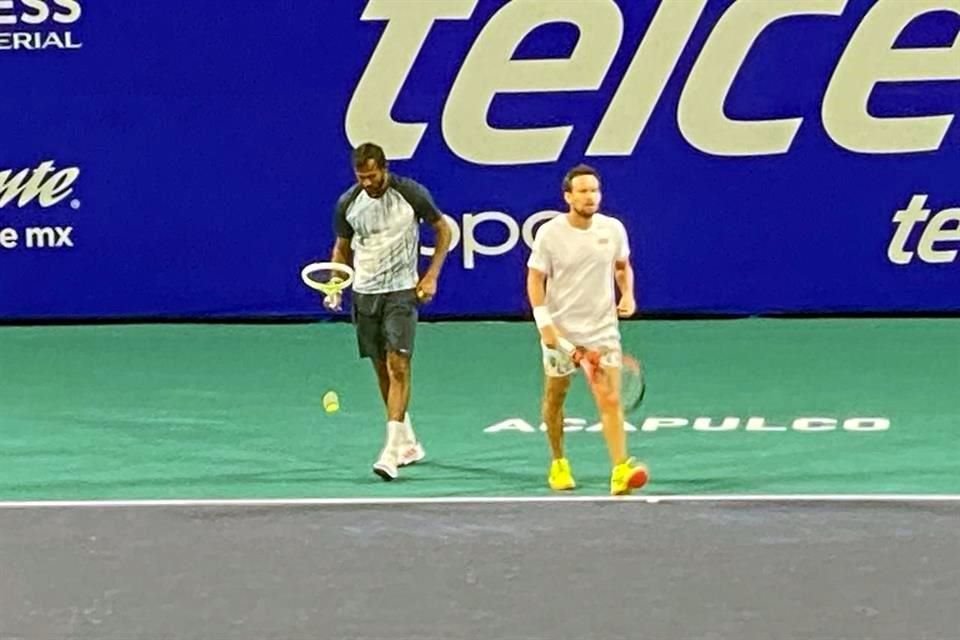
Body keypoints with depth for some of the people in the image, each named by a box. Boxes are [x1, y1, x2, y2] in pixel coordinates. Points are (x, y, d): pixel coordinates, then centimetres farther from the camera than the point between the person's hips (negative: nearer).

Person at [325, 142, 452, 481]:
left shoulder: (412, 194, -10)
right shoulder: (348, 203, -2)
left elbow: (443, 230, 5)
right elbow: (342, 248, 13)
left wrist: (431, 276, -3)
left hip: (401, 291, -4)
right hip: (364, 293, 4)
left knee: (398, 366, -14)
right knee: (382, 370, 9)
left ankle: (392, 452, -19)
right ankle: (408, 443, 24)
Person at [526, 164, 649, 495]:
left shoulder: (613, 229, -2)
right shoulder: (550, 233, -10)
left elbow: (623, 266, 15)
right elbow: (536, 280, -5)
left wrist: (628, 295, -4)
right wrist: (544, 322, -14)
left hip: (602, 329, 1)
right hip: (560, 330, -1)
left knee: (610, 400, -12)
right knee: (554, 399, 13)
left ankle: (620, 471, -19)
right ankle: (558, 463, 32)